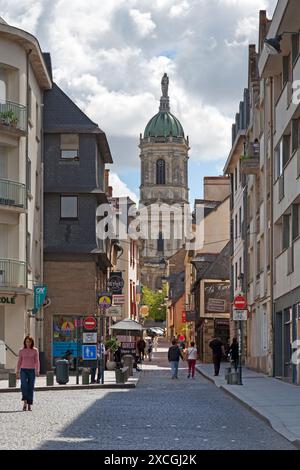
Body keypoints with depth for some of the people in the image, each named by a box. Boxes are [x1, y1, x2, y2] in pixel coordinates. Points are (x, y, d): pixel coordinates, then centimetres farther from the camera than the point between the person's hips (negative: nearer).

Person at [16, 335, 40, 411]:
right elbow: (19, 361, 10)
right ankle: (25, 402, -20)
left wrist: (37, 371, -10)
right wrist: (17, 372, 4)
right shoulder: (21, 351, 6)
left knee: (30, 388, 0)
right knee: (24, 386, -19)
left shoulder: (35, 350, 4)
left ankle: (29, 405, 6)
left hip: (31, 371, 0)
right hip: (23, 370, 0)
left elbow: (37, 361, 1)